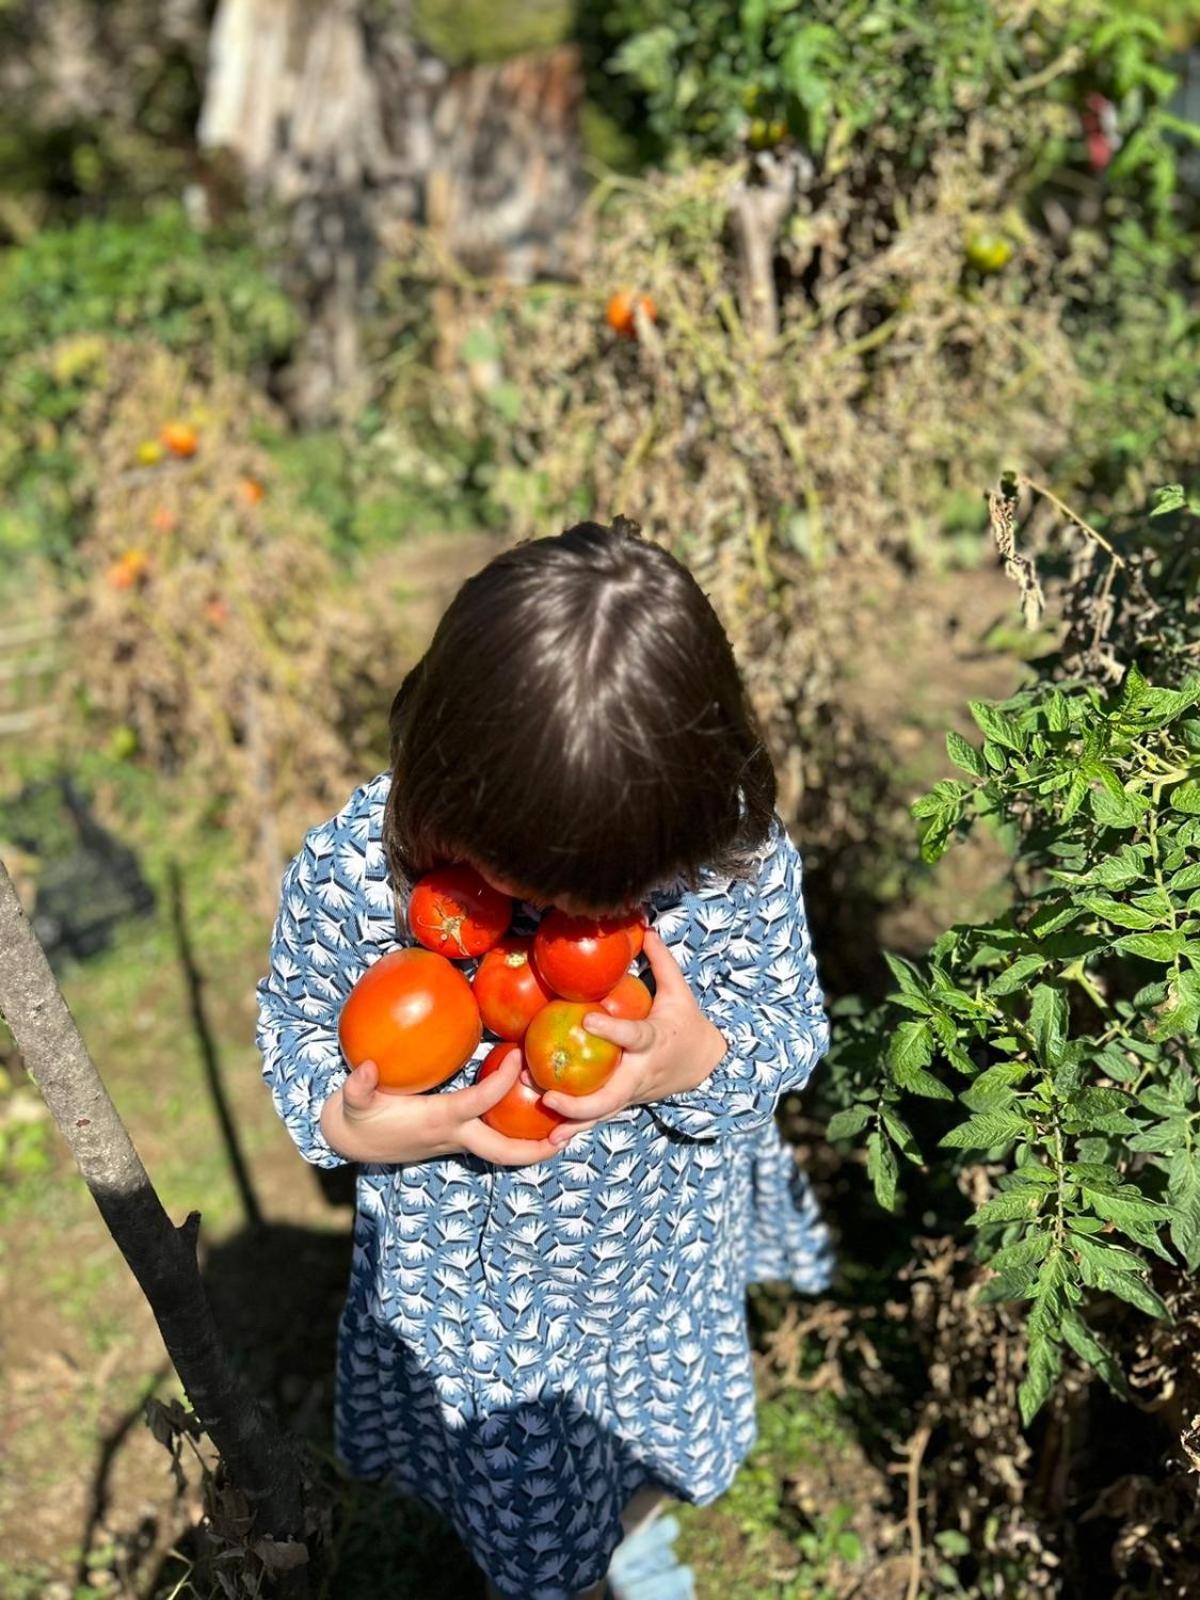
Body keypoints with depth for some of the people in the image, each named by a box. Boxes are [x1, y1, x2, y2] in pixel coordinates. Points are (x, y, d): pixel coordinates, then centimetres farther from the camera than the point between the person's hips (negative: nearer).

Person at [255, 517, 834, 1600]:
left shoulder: (738, 858, -29)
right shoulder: (348, 872, -31)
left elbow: (794, 1024, -14)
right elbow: (295, 1029, -12)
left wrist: (707, 1063, -36)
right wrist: (348, 1125, -34)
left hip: (666, 1239, 2)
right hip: (472, 1275, -1)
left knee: (657, 1444, 34)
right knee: (526, 1511, 25)